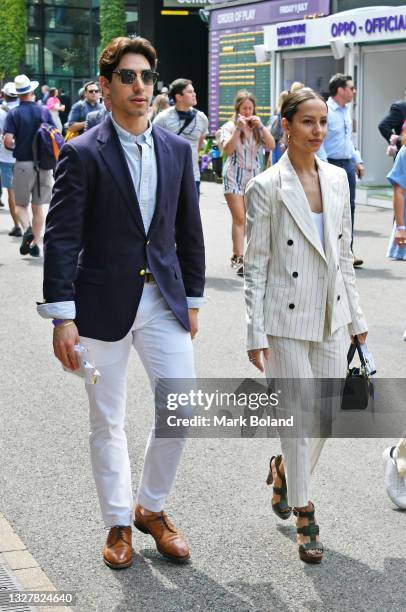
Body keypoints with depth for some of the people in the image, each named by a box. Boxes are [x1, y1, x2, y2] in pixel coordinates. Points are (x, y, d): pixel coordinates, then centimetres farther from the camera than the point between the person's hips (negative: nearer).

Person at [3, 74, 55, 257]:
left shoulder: (13, 113, -7)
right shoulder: (44, 112, 1)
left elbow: (8, 141, -15)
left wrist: (13, 147, 6)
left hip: (23, 164, -2)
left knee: (21, 204, 10)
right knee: (38, 207, 11)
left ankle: (27, 229, -18)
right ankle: (35, 244, 12)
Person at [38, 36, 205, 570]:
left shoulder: (176, 149, 6)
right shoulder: (82, 154, -8)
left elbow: (189, 231, 12)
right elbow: (61, 239, -11)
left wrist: (193, 299, 13)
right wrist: (63, 316, -16)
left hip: (164, 299, 4)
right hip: (104, 303, -3)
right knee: (107, 423, 8)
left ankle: (152, 507, 23)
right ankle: (119, 522, 25)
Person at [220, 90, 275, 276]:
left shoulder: (258, 128, 12)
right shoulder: (229, 127, 2)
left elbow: (271, 146, -2)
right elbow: (227, 149, -13)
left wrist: (261, 127, -11)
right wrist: (238, 128, -18)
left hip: (253, 175, 4)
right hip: (234, 175, -4)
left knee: (248, 219, 5)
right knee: (239, 218, -13)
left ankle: (236, 256, 15)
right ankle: (239, 259, -16)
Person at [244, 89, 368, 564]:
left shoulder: (337, 179, 6)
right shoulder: (267, 186, -9)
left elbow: (344, 253, 13)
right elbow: (255, 265, -8)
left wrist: (356, 316, 13)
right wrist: (255, 334, -10)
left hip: (331, 317, 5)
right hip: (288, 319, -5)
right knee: (300, 418, 1)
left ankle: (285, 469, 39)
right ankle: (303, 515, 16)